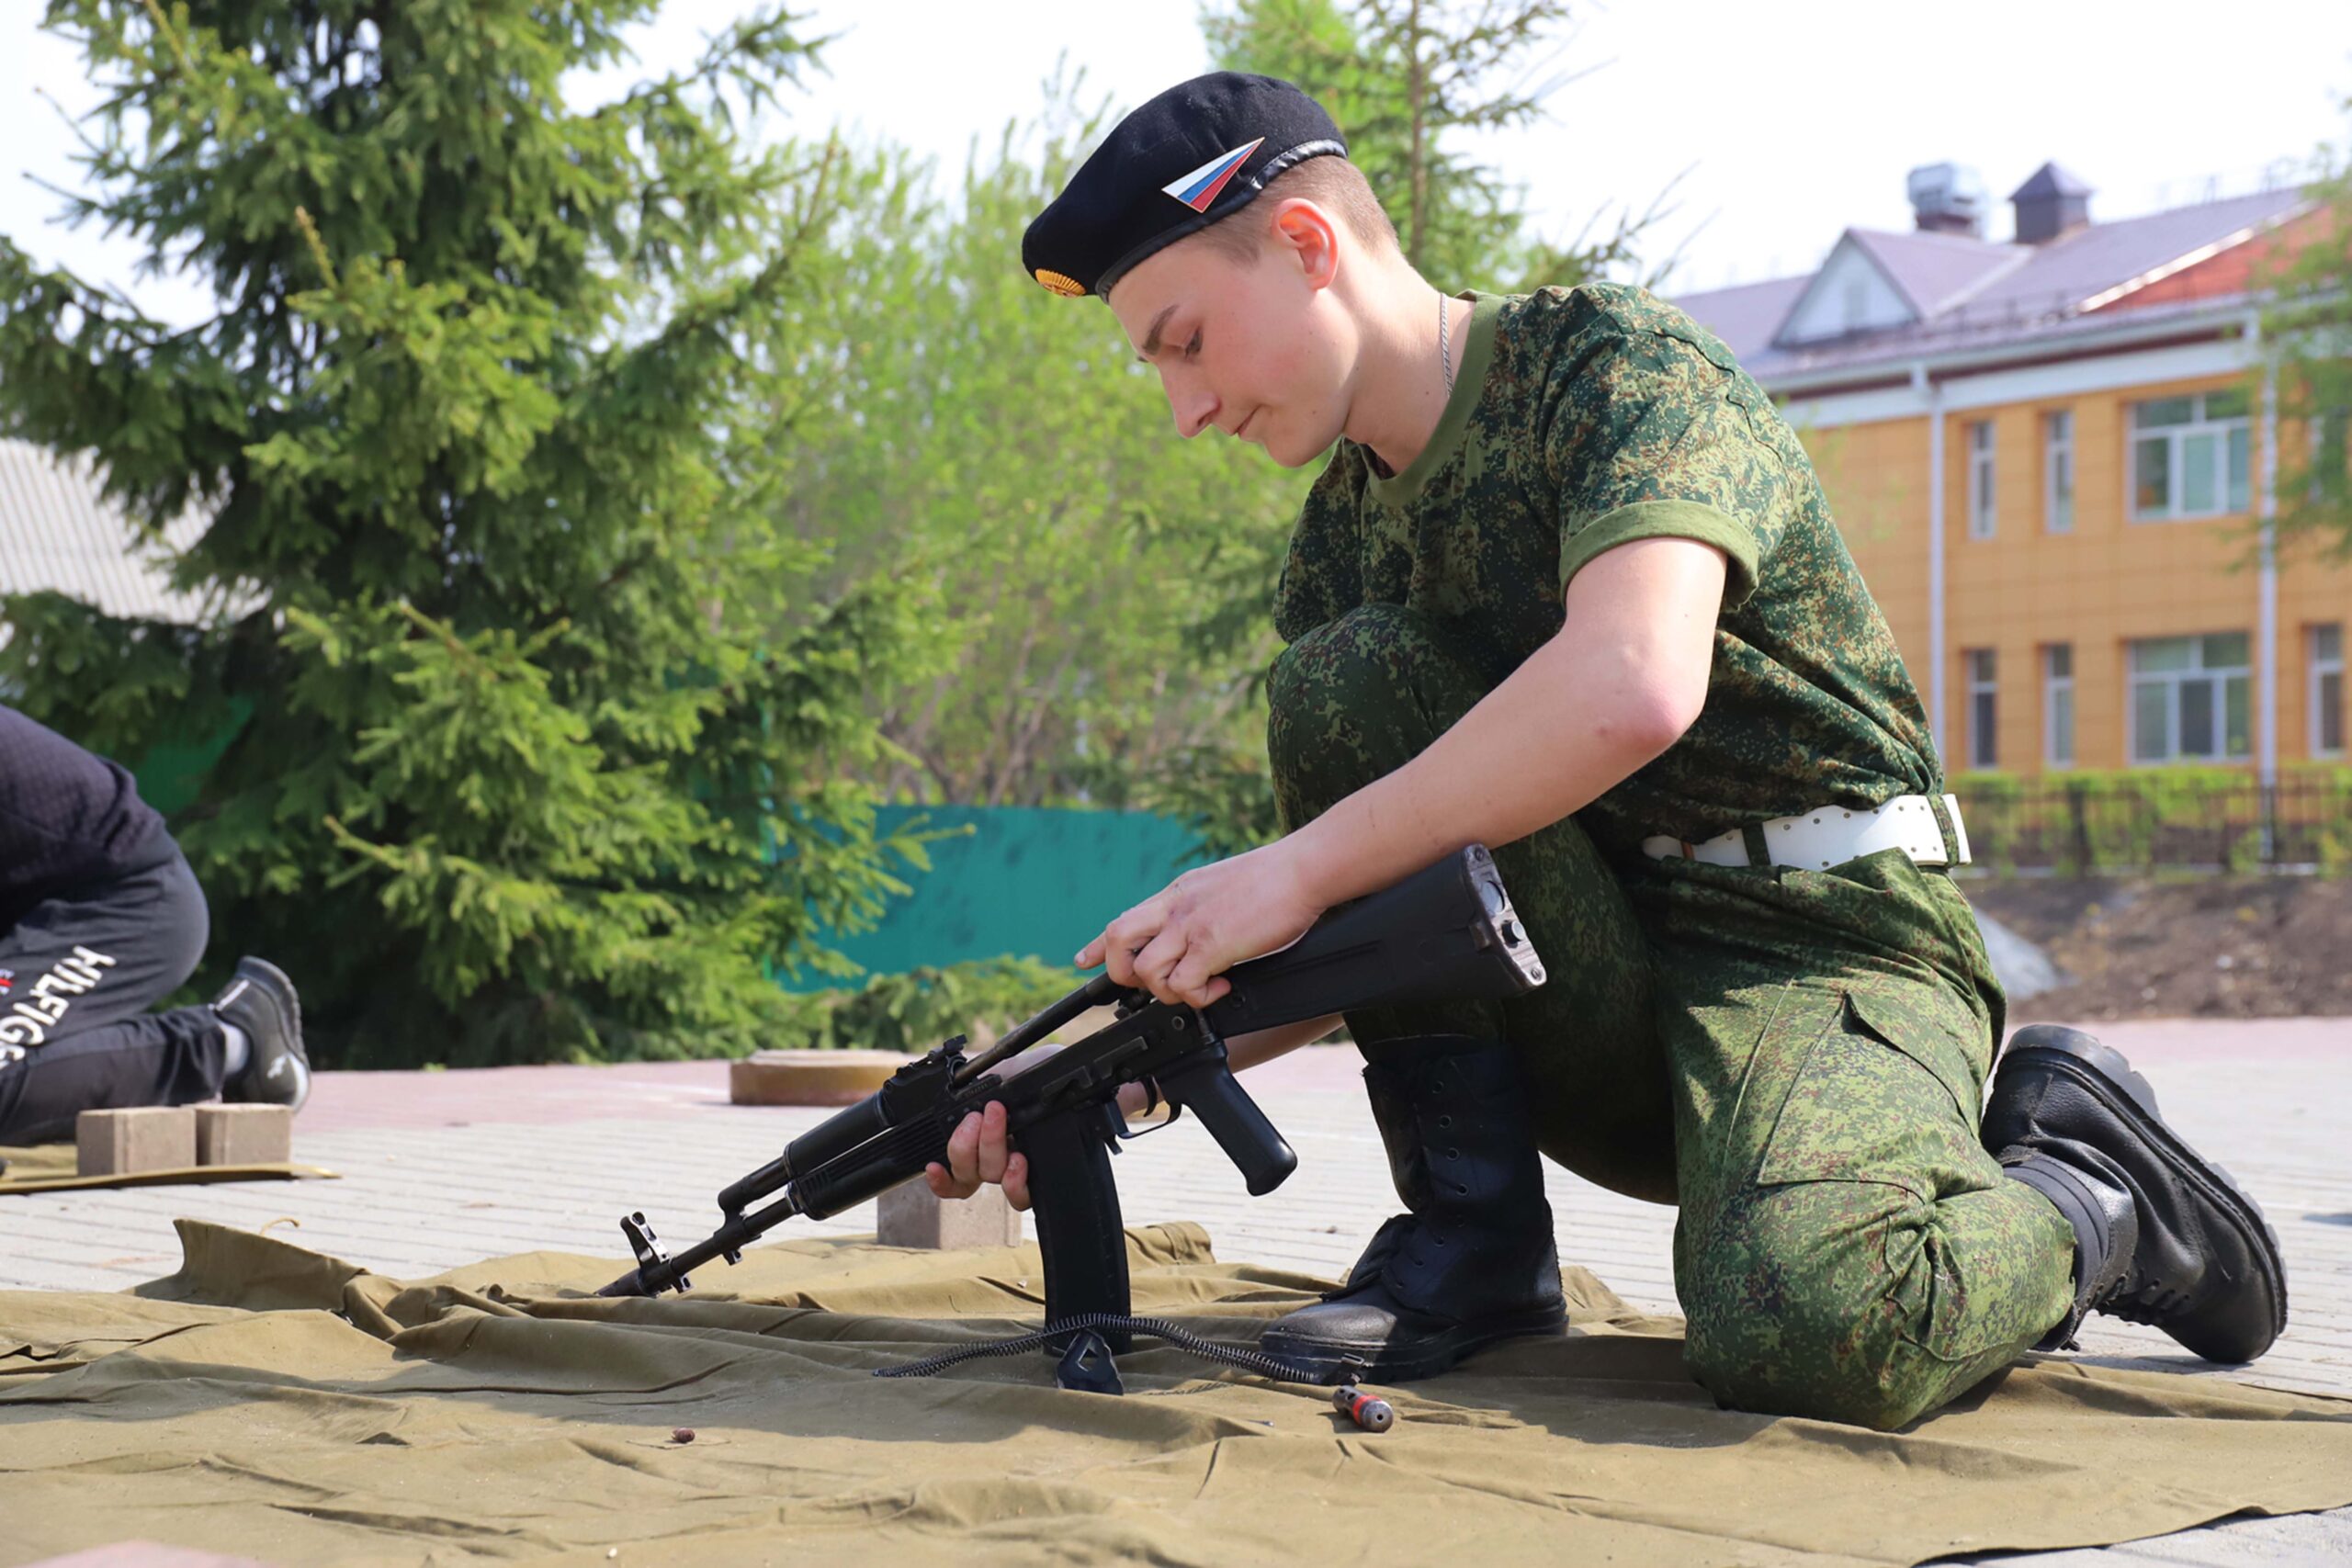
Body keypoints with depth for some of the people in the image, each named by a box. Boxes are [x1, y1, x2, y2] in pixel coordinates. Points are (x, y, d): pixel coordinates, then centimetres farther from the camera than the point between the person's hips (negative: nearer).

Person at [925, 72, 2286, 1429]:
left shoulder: (1619, 363, -11)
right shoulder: (1344, 534, 10)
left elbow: (1633, 688, -32)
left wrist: (1300, 868, -27)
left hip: (1823, 939, -6)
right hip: (1591, 1001, 6)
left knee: (1802, 1332, -36)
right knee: (1343, 682, -14)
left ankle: (2083, 1203, -1)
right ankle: (1477, 1223, -10)